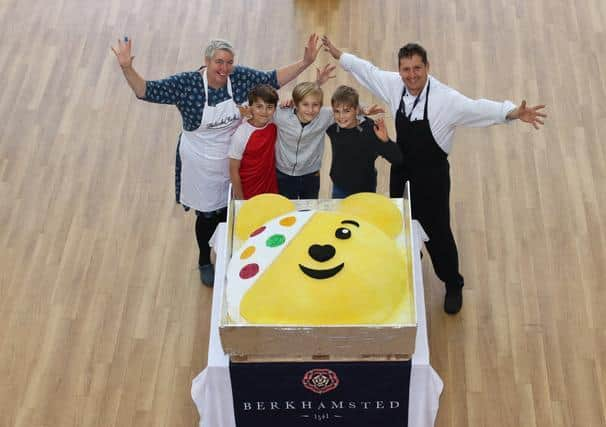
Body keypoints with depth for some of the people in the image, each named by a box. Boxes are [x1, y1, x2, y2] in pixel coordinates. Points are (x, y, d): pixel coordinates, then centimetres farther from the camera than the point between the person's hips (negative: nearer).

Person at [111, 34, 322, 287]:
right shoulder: (186, 84, -23)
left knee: (228, 211, 20)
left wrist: (305, 62, -15)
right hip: (201, 163, -3)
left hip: (232, 159, 3)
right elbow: (147, 91, -26)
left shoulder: (241, 77, -13)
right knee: (207, 214, 14)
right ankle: (204, 262, 43)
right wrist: (127, 68, -43)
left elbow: (273, 79, -5)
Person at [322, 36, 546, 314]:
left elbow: (479, 108, -36)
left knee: (437, 231, 8)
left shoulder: (445, 98, -27)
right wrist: (338, 54, 14)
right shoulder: (394, 85, -12)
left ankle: (453, 286, 33)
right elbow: (367, 70, 5)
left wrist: (513, 112, -52)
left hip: (432, 175, -5)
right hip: (402, 169, 5)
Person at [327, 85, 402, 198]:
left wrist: (385, 141, -43)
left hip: (365, 191, -3)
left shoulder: (370, 129, -24)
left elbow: (397, 159, -25)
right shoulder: (332, 128, -13)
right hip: (339, 190, 3)